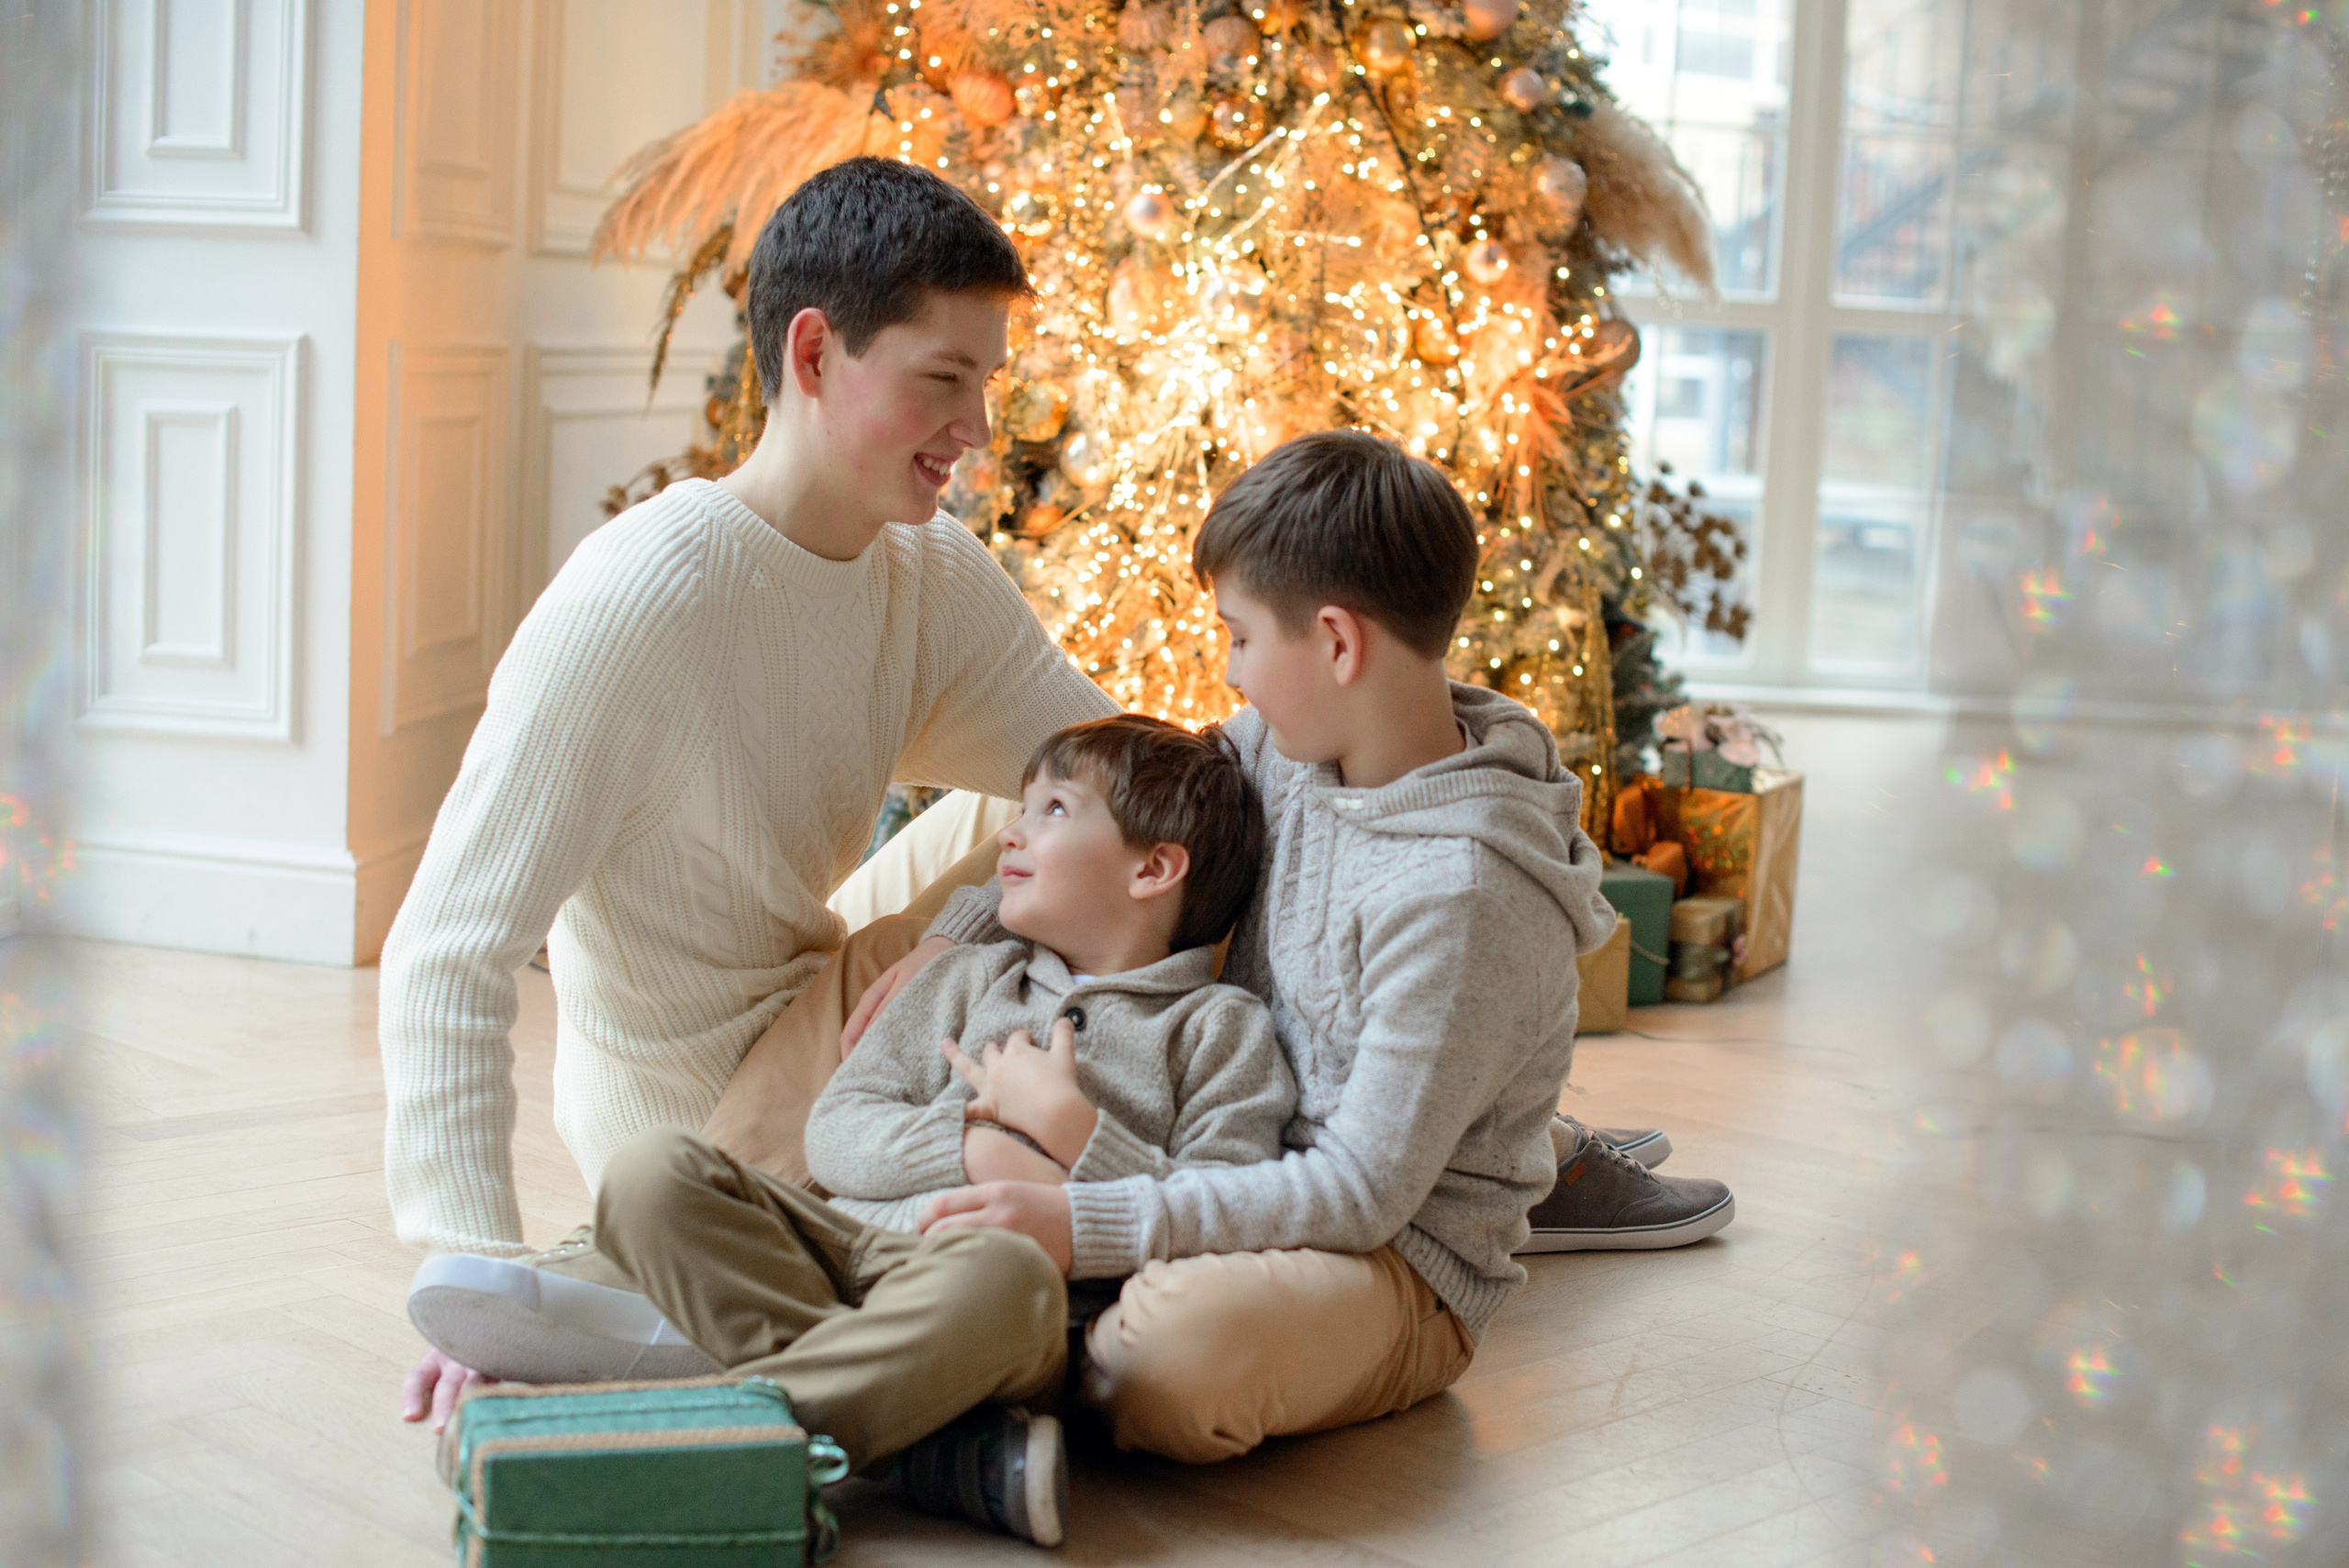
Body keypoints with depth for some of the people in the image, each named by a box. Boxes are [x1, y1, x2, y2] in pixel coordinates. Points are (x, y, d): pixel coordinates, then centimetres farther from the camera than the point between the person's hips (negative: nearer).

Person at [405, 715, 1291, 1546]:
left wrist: (1067, 1125, -6)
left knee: (1002, 1274, -40)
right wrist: (978, 1148, -4)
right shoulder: (968, 979, 26)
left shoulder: (1221, 1028, 13)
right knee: (655, 1170, -18)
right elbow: (835, 1133, 13)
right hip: (842, 1241, 5)